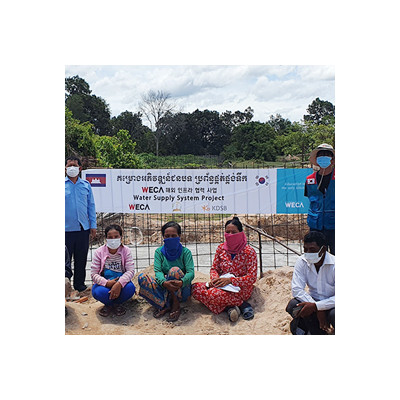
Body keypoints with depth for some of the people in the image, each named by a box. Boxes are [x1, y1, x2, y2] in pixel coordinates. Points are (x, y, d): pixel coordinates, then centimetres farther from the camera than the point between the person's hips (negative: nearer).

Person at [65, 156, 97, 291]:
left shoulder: (86, 185, 9)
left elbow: (91, 205, 12)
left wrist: (93, 225, 7)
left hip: (83, 229, 3)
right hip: (66, 229, -2)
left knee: (81, 259, 11)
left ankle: (79, 284, 25)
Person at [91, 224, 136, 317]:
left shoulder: (126, 250, -5)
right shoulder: (99, 252, -6)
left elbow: (131, 270, -14)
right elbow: (94, 274, -8)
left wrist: (119, 283, -32)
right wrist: (107, 283, -26)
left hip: (120, 283, 1)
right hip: (104, 283, 0)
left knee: (130, 288, -32)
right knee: (98, 292, -34)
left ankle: (117, 303, 0)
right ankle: (109, 304, 1)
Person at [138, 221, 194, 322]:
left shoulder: (185, 252, -3)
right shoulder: (159, 252, 3)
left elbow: (191, 272, -16)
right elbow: (157, 271, -12)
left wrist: (181, 282, -40)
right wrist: (164, 283, -36)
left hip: (182, 291, -2)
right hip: (164, 289, 3)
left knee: (174, 270, -31)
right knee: (142, 277, -19)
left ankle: (176, 305, -17)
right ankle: (165, 306, -24)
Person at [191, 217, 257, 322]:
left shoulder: (249, 252, -10)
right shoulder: (221, 248, 4)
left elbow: (252, 278, -13)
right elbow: (214, 269, 11)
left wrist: (230, 280, -23)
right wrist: (214, 279, -13)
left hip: (241, 289, -6)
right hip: (221, 285, 6)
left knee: (213, 294, -33)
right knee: (195, 288, -15)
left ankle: (243, 305, -11)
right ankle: (229, 307, -18)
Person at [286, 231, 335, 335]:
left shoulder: (334, 264, -19)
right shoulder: (302, 262, -10)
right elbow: (296, 289, -15)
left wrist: (316, 306, -34)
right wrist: (318, 311, -26)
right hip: (313, 301, 3)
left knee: (334, 315, -36)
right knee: (292, 305, -26)